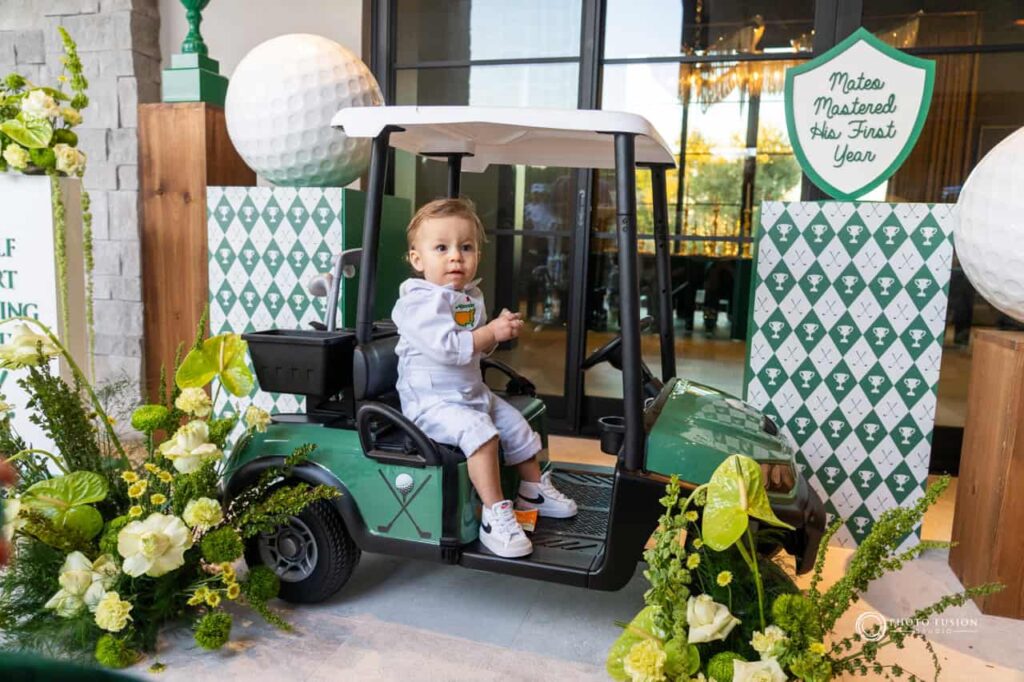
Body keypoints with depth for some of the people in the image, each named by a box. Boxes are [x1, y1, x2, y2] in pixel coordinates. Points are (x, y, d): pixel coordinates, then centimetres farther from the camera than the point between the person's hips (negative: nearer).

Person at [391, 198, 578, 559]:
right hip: (431, 400, -9)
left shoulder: (471, 297, 9)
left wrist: (502, 329, -3)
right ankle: (495, 515, -24)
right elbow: (446, 347, -31)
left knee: (516, 424, 14)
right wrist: (492, 331, -25)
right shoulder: (420, 301, -19)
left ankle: (533, 491, 35)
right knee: (479, 431, -31)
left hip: (471, 392, 10)